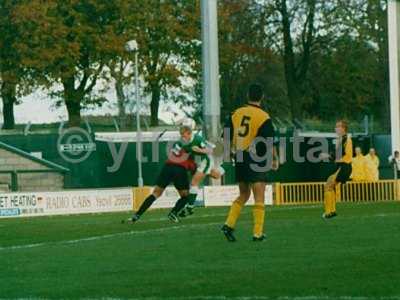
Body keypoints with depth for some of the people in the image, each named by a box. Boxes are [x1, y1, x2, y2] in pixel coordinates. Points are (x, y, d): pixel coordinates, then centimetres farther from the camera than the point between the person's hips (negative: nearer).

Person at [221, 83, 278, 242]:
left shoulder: (236, 113, 5)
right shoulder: (263, 117, -9)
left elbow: (227, 139, 10)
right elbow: (269, 143, -8)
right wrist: (275, 159, 6)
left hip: (239, 159, 5)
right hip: (256, 160, -5)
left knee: (243, 195, 19)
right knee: (259, 197, 1)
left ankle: (229, 224, 6)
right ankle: (258, 233, -2)